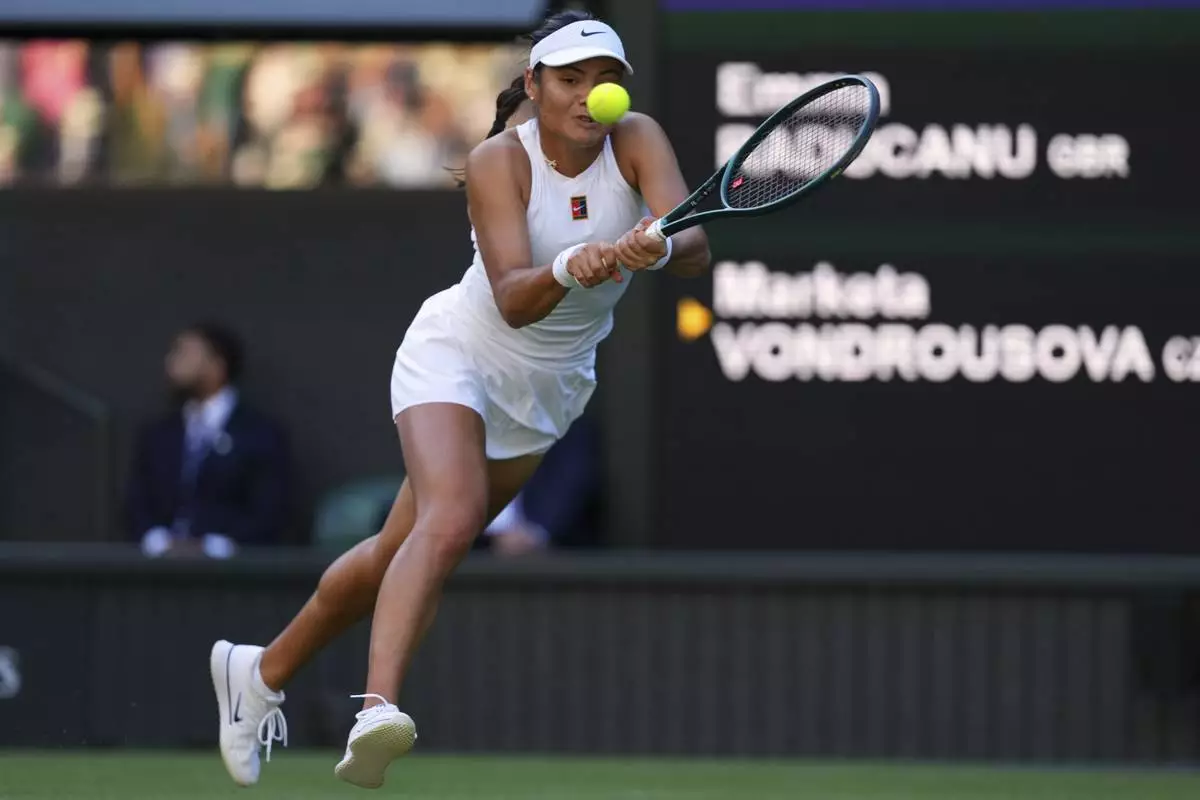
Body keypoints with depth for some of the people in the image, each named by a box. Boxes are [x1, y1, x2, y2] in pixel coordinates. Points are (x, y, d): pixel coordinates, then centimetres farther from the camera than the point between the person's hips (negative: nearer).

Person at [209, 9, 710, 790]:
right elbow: (512, 301, -34)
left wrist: (661, 248, -54)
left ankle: (263, 670, 34)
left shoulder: (637, 142, -15)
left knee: (404, 548, 14)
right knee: (449, 519, -31)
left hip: (550, 390, 5)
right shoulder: (499, 162, -22)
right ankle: (378, 710, -44)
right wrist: (566, 270, -54)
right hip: (460, 354, -4)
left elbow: (696, 247, -31)